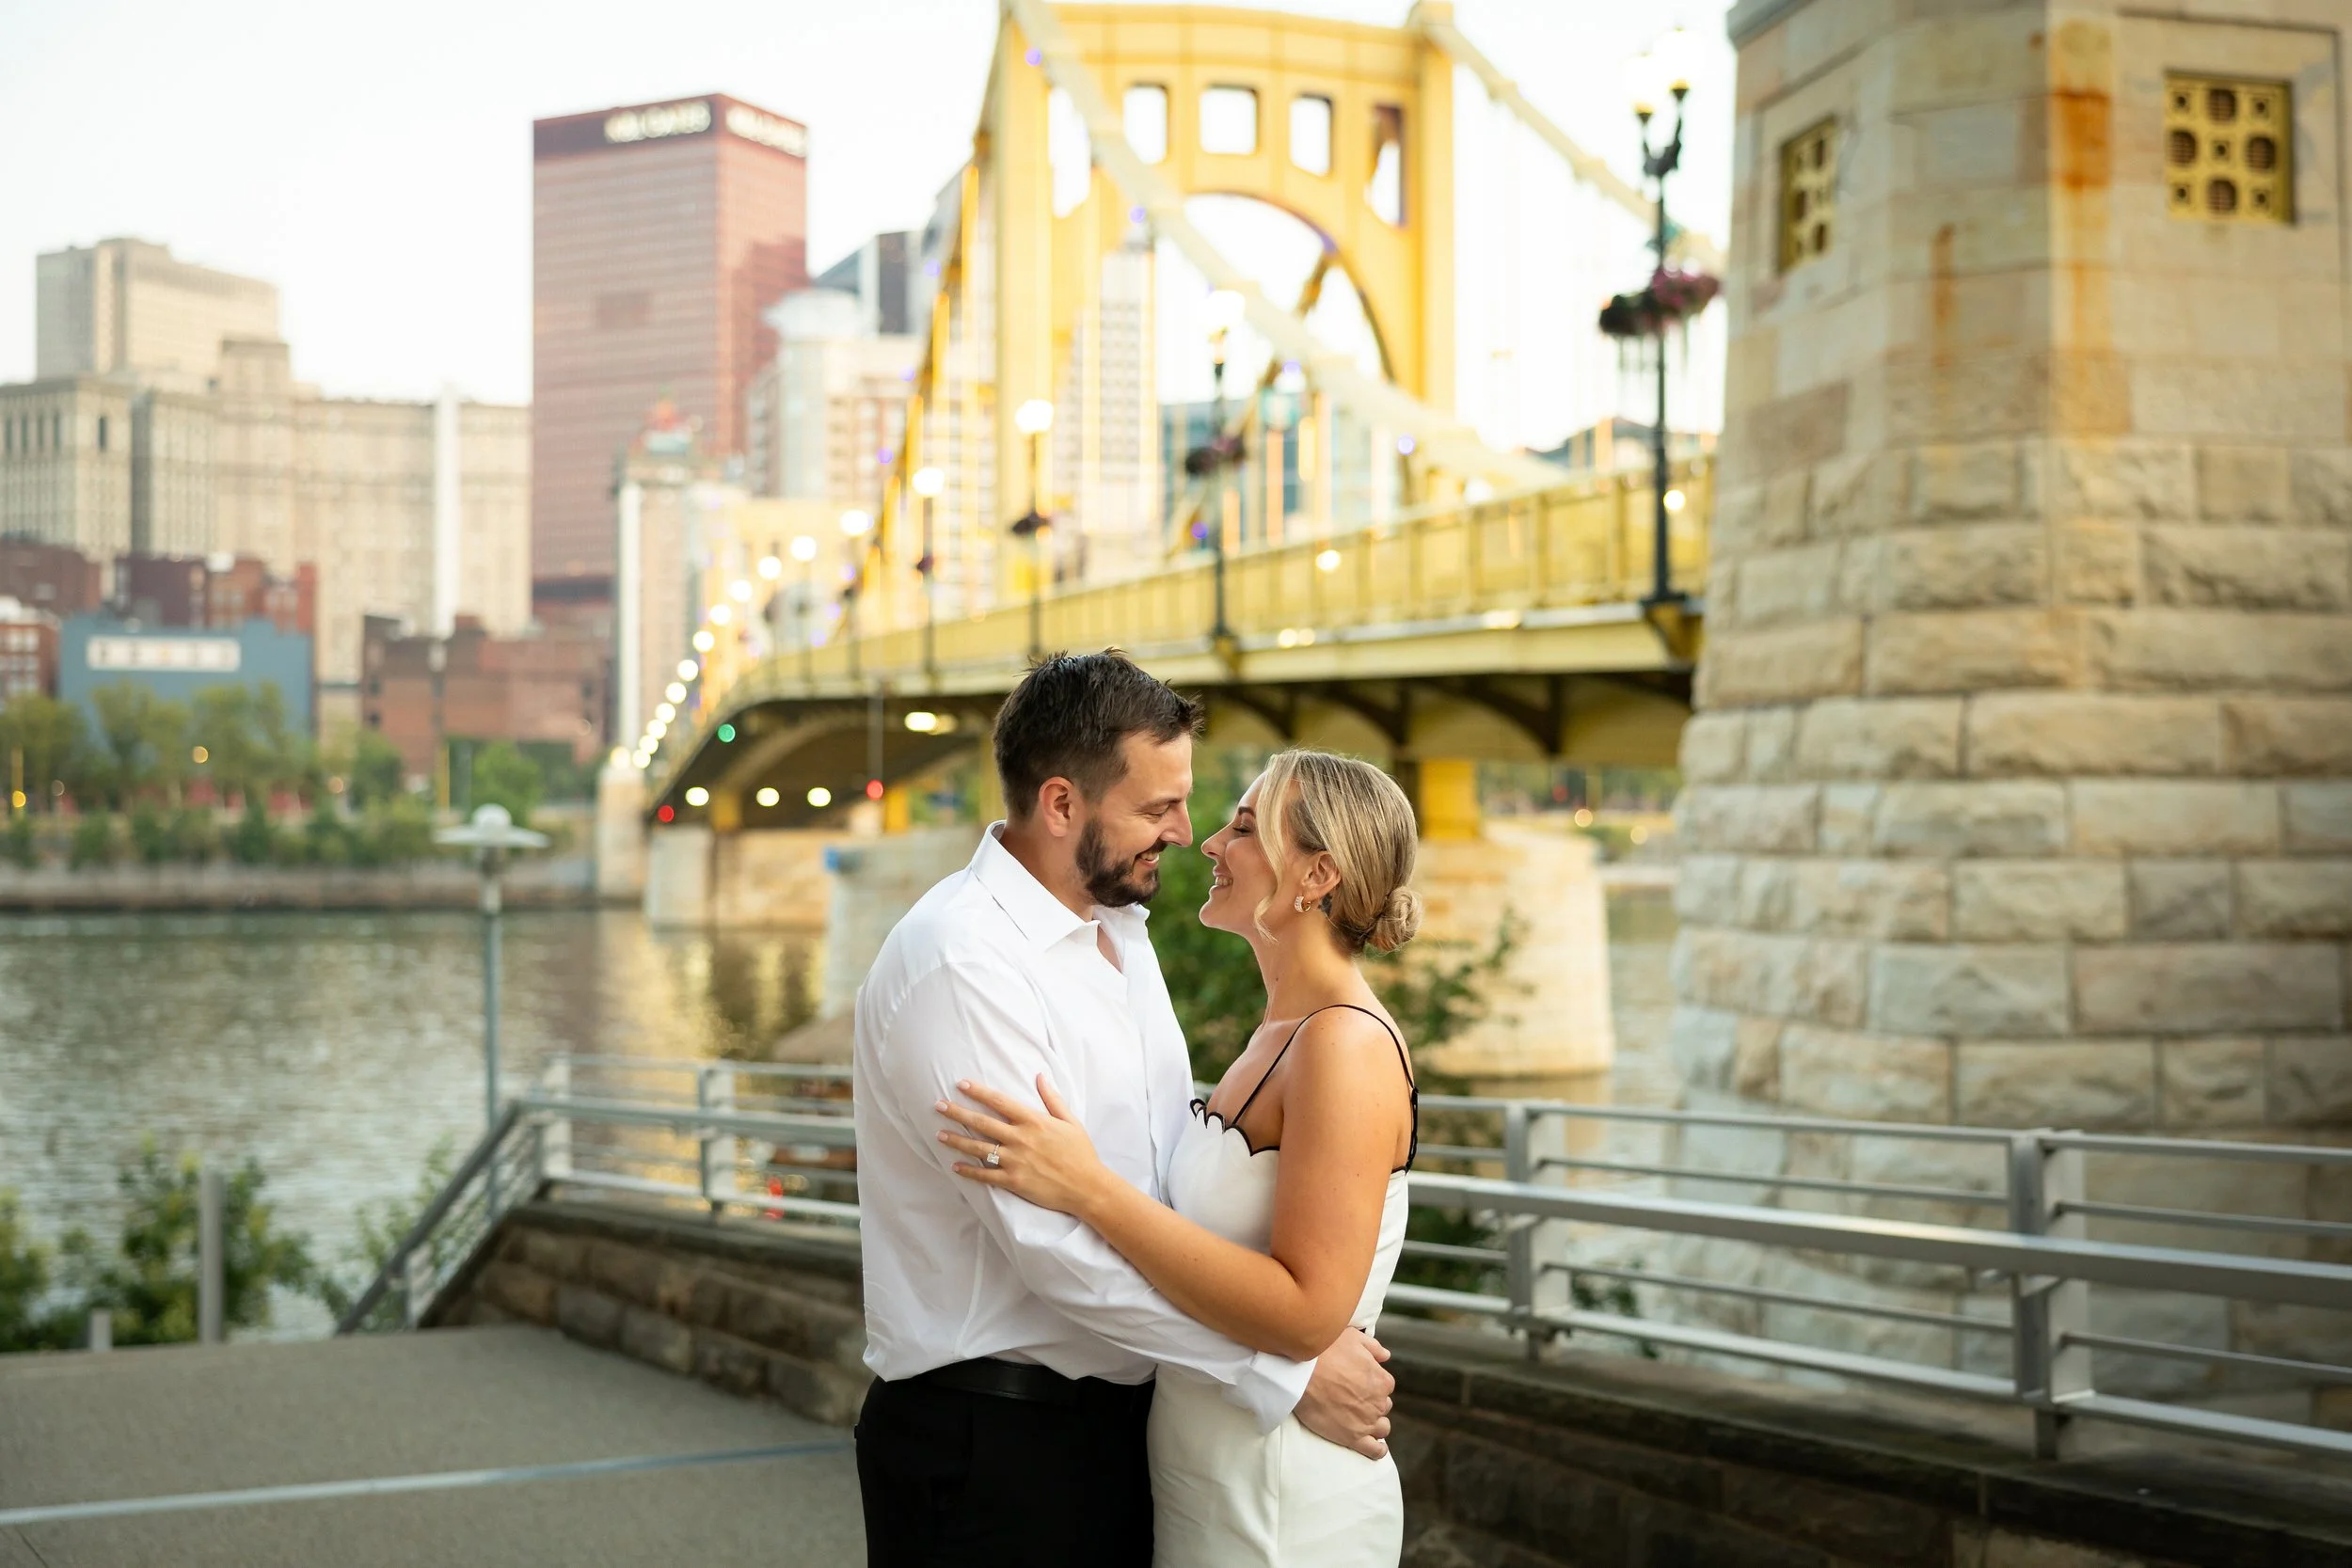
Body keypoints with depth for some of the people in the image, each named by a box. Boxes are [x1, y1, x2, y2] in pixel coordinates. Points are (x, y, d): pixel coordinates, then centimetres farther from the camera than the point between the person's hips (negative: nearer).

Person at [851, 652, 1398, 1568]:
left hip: (1114, 1422, 8)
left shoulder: (1119, 929, 11)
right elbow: (1054, 1242, -24)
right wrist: (1285, 1372, -21)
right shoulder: (958, 966, -19)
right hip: (990, 1446, -8)